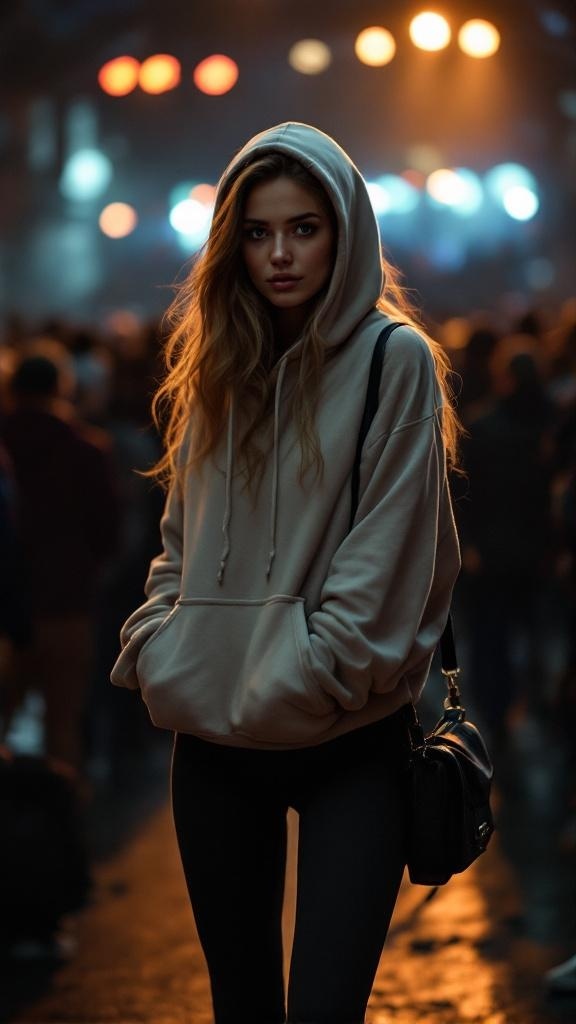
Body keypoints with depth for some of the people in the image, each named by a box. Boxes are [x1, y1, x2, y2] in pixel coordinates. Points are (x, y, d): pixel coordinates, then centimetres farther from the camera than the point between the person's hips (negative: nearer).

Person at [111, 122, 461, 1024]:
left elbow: (390, 551, -11)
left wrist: (310, 677, -15)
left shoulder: (394, 359, -5)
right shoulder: (219, 364, 12)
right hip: (214, 736, 5)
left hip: (348, 744, -5)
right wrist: (154, 644, 3)